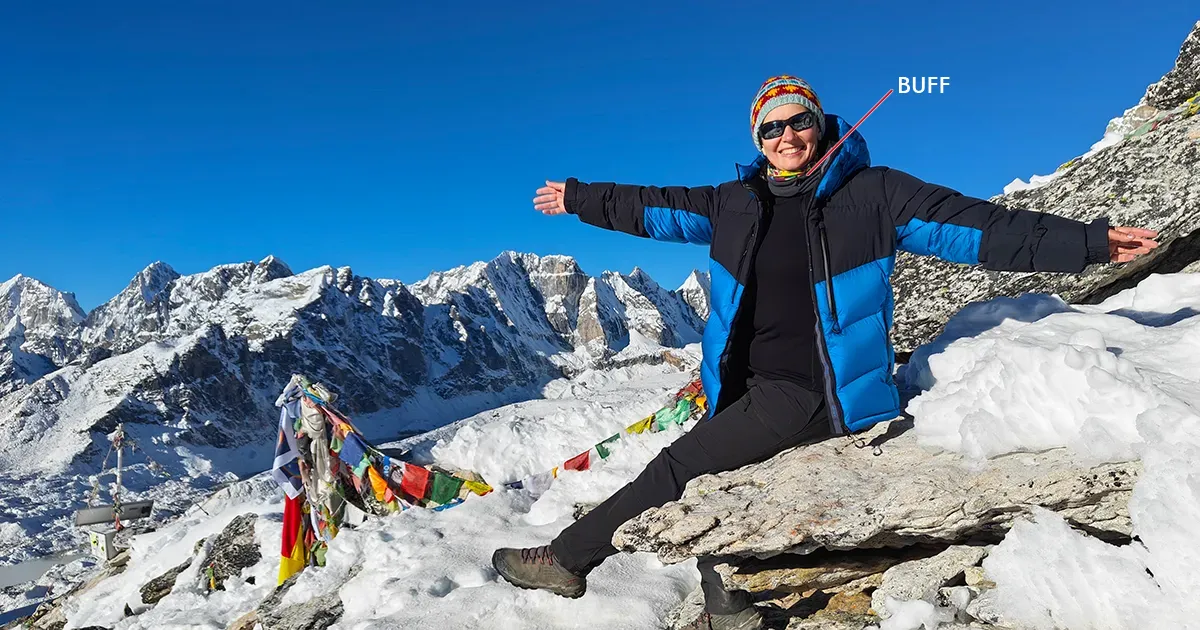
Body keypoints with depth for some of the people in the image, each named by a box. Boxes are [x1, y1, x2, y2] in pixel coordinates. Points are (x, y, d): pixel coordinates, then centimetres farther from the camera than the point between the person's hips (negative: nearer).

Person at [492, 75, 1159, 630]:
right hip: (747, 387, 7)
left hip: (814, 391, -6)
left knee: (678, 467, -10)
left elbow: (976, 226, -3)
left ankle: (567, 559, 5)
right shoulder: (735, 203, 10)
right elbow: (653, 207, 18)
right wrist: (581, 198, 21)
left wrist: (1087, 241, -8)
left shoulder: (872, 192, -2)